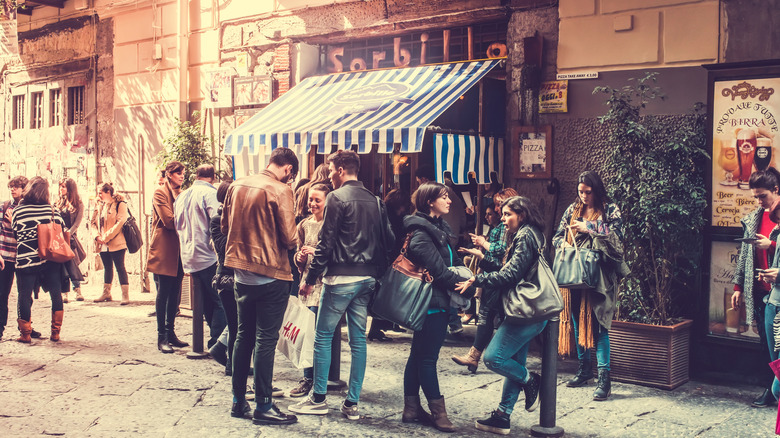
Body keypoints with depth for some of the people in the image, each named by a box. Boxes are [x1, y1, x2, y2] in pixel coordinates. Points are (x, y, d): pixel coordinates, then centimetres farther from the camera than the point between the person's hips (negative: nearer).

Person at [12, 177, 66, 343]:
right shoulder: (51, 209, -3)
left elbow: (15, 232, 4)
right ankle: (55, 333, 12)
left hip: (26, 260, -1)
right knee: (56, 294, 9)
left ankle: (25, 334, 14)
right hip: (50, 259, 1)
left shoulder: (17, 211, -5)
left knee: (25, 296, 9)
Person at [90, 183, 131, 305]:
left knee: (120, 267, -6)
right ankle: (106, 294, 26)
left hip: (116, 243, -7)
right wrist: (97, 236, -5)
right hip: (103, 244, 7)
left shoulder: (119, 204, -7)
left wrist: (106, 237, -18)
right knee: (107, 267, 16)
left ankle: (125, 295, -5)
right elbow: (94, 222, 13)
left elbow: (120, 222, -16)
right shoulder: (100, 206, 15)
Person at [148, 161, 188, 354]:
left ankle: (170, 333, 17)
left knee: (175, 294, 9)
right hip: (164, 250, -7)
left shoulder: (179, 193, 18)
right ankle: (162, 337, 1)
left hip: (177, 250, 7)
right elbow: (169, 220, -16)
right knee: (163, 294, -4)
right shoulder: (160, 193, -6)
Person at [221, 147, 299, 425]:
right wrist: (292, 245, 5)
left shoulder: (237, 186, 4)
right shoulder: (280, 191, -15)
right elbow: (289, 238, -16)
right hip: (271, 275, -6)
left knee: (244, 336, 16)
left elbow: (225, 227, 11)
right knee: (266, 340, 1)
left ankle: (238, 401, 24)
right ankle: (264, 406, 7)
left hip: (241, 274, 6)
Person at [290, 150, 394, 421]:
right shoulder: (374, 200, 11)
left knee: (323, 337, 5)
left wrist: (311, 279, -7)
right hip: (368, 278, 7)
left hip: (341, 277, -6)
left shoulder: (337, 197, -8)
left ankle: (318, 399, 10)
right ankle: (352, 404, 12)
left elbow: (326, 242, -12)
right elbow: (388, 239, 12)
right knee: (358, 339, 9)